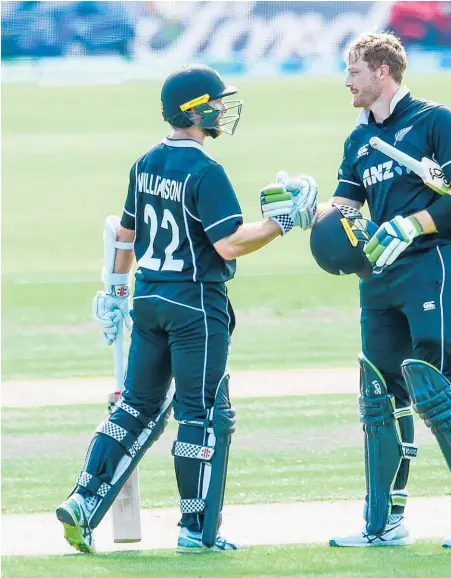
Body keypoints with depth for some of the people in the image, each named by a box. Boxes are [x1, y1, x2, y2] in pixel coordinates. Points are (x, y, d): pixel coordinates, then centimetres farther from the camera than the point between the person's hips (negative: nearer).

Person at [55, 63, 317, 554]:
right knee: (204, 415, 1)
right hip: (196, 302, -8)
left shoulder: (147, 164, 8)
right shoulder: (205, 172, -17)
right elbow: (229, 244, -23)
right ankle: (198, 529, 4)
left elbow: (126, 232, 17)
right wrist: (282, 222, -14)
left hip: (148, 298, 8)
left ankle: (84, 503, 7)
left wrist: (116, 290, 26)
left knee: (139, 406, 15)